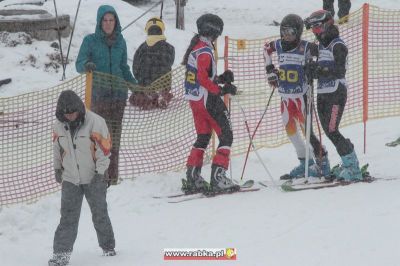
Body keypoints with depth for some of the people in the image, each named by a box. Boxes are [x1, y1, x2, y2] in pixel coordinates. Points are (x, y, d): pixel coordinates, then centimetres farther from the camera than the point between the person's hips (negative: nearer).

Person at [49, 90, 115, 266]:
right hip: (70, 178, 3)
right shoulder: (59, 126, -3)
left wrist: (100, 172, -15)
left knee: (100, 214, 9)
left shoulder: (95, 122, -18)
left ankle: (108, 247, 27)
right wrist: (57, 168, 18)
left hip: (94, 178, -3)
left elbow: (104, 148, -14)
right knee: (68, 217, -3)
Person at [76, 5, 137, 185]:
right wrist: (86, 65, -25)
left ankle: (112, 175, 7)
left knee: (115, 136, 3)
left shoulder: (120, 42, 11)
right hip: (98, 94, -3)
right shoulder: (90, 41, 1)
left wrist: (136, 85, 9)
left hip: (118, 94, 3)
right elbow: (79, 65, -2)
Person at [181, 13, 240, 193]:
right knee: (226, 136, -4)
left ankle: (192, 179, 16)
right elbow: (203, 78, -25)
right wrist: (221, 90, -18)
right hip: (207, 99, -10)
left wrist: (220, 78, 8)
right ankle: (218, 178, -10)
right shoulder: (204, 51, -18)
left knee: (203, 138, 17)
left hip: (194, 98, 10)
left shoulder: (195, 47, 13)